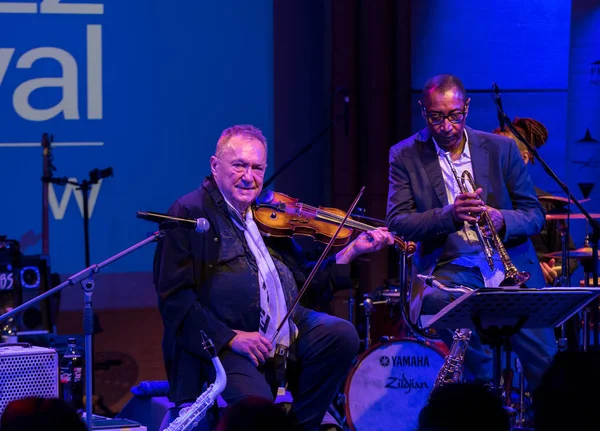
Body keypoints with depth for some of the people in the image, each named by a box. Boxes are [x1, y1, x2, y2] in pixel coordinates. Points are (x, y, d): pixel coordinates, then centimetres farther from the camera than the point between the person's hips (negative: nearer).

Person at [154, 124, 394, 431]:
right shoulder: (189, 214, -5)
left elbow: (302, 278, 17)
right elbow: (174, 296, -13)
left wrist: (353, 249, 7)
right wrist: (229, 337, -20)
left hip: (287, 326, 7)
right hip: (224, 342, -7)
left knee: (342, 335, -14)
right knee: (257, 403, -31)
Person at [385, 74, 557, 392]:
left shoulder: (502, 149, 6)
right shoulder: (405, 156, 3)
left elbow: (535, 215, 4)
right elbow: (397, 222, -6)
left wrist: (502, 220, -19)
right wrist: (449, 215, -24)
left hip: (509, 263, 1)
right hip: (450, 266, -1)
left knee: (545, 367, -13)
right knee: (436, 299, -35)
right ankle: (489, 385, -15)